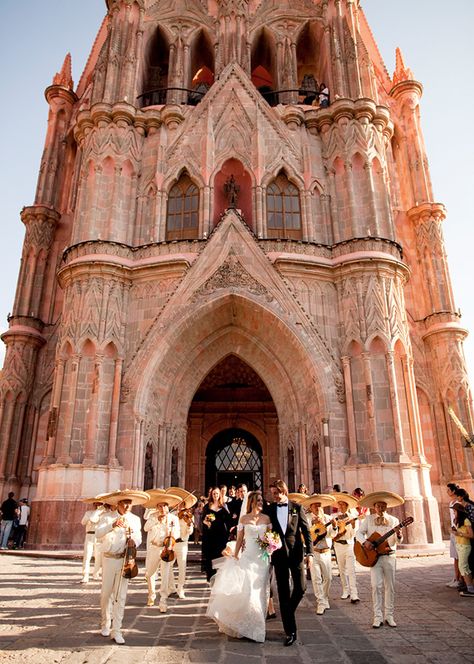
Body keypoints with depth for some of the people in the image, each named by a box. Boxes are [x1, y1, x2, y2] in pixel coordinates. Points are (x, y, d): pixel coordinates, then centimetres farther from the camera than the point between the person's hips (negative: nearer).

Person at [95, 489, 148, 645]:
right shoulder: (107, 516, -4)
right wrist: (112, 526, -33)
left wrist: (132, 534, -19)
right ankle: (105, 624, 32)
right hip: (109, 558, -1)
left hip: (125, 560, 1)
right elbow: (98, 534, -17)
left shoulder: (135, 519, 5)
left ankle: (116, 630, 9)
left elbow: (138, 541, 3)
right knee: (106, 594, 11)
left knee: (121, 596, 0)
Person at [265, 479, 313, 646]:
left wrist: (309, 552, -7)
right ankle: (290, 631, 13)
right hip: (279, 555, 1)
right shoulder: (270, 509, 4)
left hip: (296, 553, 0)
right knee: (283, 593, 3)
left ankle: (288, 612, 27)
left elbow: (306, 530, 0)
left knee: (301, 587, -3)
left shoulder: (297, 507, 1)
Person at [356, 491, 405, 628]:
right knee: (376, 586, -5)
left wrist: (398, 535, -19)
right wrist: (365, 542, -16)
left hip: (390, 556, 1)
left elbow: (397, 541, 3)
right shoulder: (368, 519, 4)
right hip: (374, 556, -1)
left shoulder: (393, 520, 5)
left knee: (390, 586, 6)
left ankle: (389, 616, 18)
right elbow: (359, 533, 3)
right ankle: (378, 617, 2)